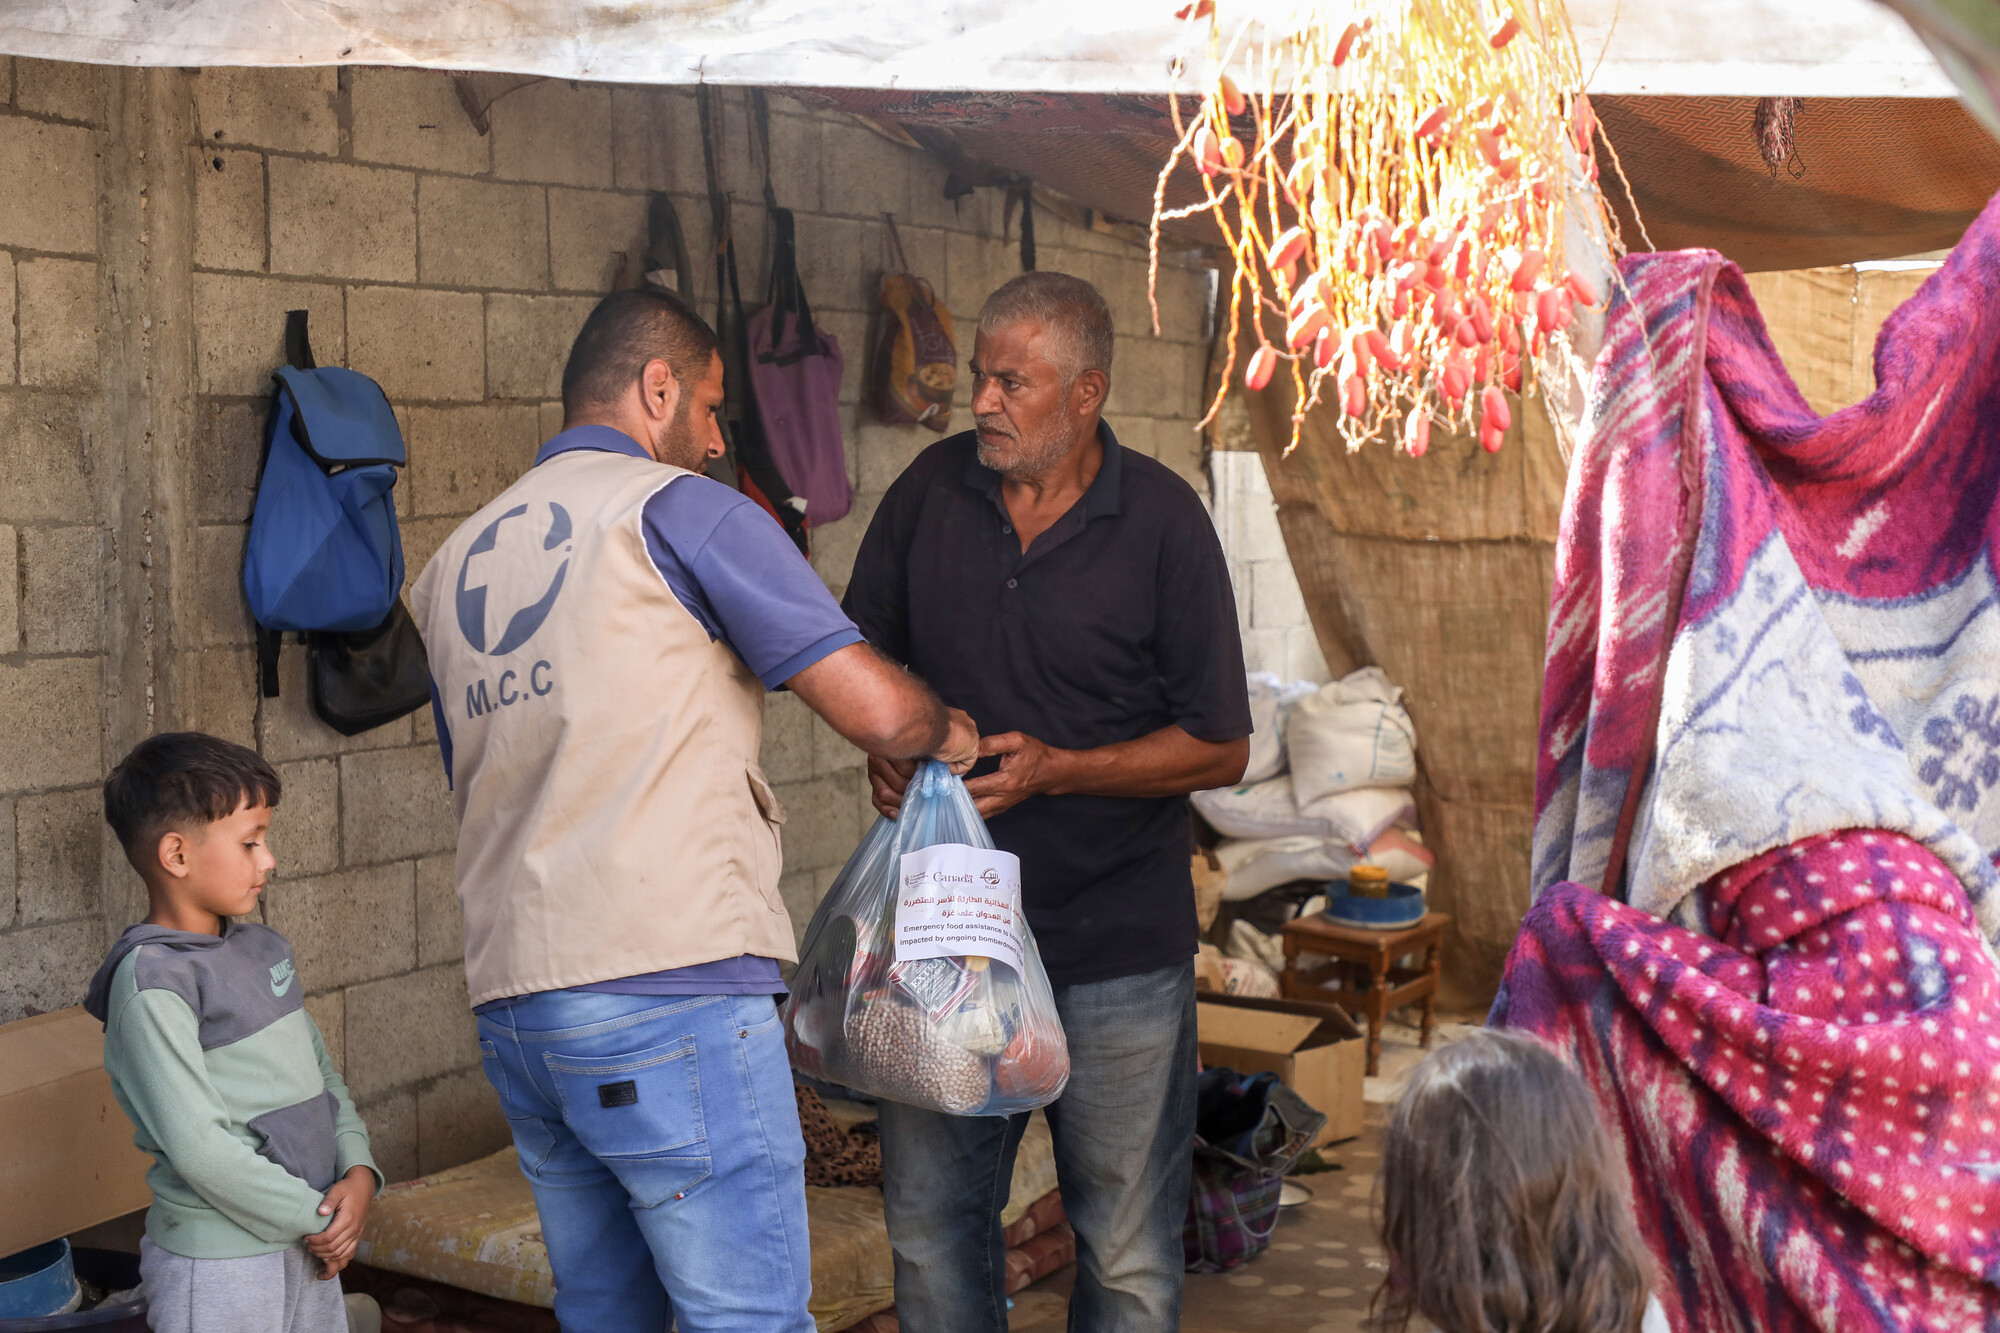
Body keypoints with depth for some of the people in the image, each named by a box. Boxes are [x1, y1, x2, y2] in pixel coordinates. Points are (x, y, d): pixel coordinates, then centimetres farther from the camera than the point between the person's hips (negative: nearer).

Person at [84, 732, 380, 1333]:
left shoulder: (263, 947, 9)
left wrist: (359, 1170, -2)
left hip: (309, 1245, 7)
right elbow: (200, 1147, -20)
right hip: (218, 1266, -7)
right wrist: (316, 1220, -13)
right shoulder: (151, 984, -16)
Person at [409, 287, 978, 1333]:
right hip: (669, 991, -8)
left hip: (511, 1005, 8)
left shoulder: (453, 563, 20)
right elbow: (874, 708, -9)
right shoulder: (679, 509, -2)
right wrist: (948, 731, 12)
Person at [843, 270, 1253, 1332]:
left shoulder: (1162, 520, -8)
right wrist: (886, 748, -7)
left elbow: (1221, 748, -7)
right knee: (929, 1227, 13)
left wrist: (1055, 769, -18)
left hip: (1117, 949, -3)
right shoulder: (931, 489, 1)